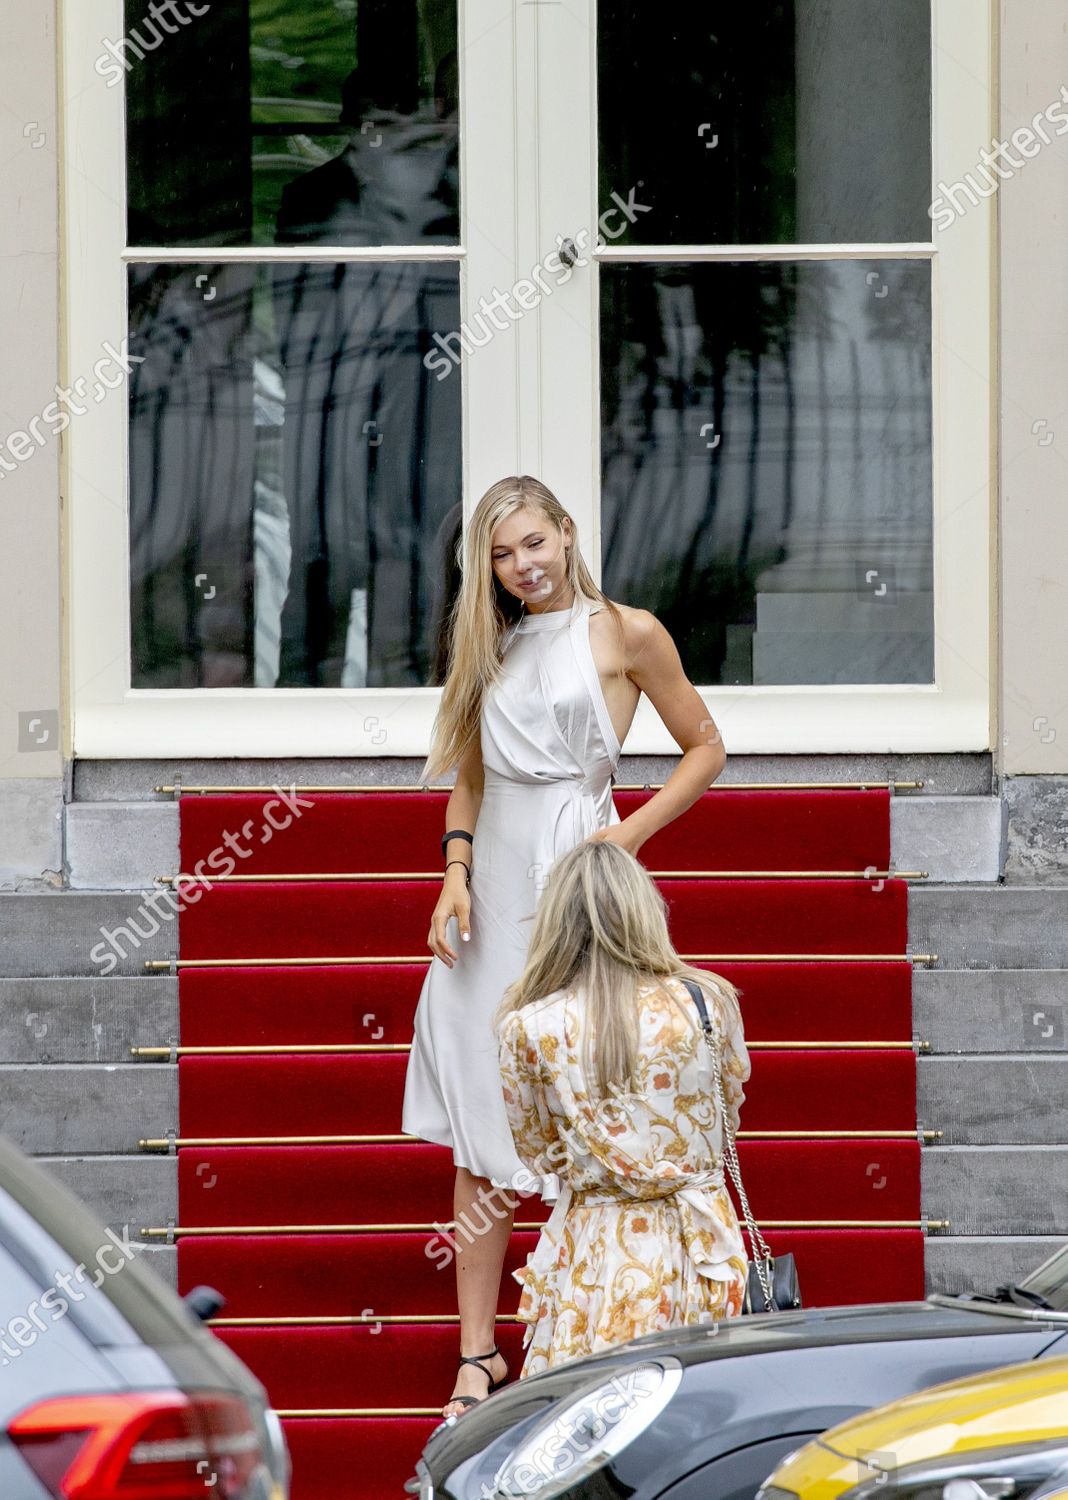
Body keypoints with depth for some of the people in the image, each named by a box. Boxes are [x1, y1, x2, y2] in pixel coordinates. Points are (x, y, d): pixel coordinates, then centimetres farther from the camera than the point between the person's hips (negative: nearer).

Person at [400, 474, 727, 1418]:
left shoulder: (627, 633, -1)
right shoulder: (492, 647, 14)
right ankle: (479, 1352, 6)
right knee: (479, 1140, 2)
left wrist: (633, 832, -8)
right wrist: (456, 871, 5)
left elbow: (704, 748, 4)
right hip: (494, 890, 5)